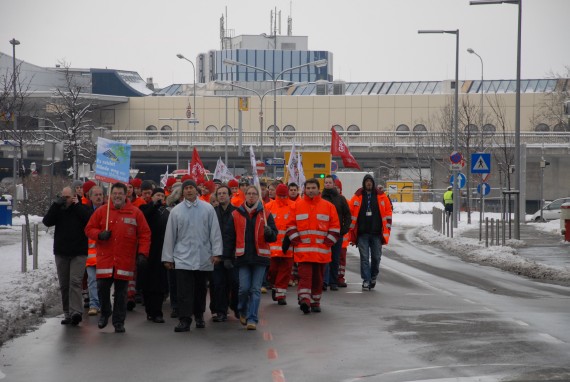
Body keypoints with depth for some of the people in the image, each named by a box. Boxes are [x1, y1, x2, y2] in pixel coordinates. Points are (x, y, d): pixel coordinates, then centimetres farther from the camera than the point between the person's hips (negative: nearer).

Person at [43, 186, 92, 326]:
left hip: (78, 253, -4)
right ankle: (67, 313, 14)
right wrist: (56, 204, -13)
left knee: (75, 282, -16)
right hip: (61, 253, 4)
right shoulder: (58, 209, 8)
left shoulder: (82, 209, -1)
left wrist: (77, 205, -15)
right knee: (64, 285, 8)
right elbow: (47, 221, -6)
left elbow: (91, 220, -18)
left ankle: (76, 312, -23)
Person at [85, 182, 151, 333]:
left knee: (121, 292, 3)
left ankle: (119, 322, 12)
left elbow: (145, 234, 3)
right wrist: (99, 234, -10)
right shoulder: (101, 211, 6)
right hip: (104, 258, 1)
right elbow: (89, 229, 10)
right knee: (102, 287, -2)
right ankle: (105, 313, 24)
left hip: (125, 260, -1)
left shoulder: (135, 213, 3)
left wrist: (142, 253, -6)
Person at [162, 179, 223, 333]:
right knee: (184, 290, -8)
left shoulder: (208, 209, 3)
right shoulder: (176, 211, 4)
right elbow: (170, 235, 6)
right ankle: (184, 320, -7)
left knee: (200, 289, 11)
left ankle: (199, 316, 27)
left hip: (204, 258, 1)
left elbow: (215, 232, 3)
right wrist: (167, 257, 5)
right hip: (183, 258, -1)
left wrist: (216, 252, -3)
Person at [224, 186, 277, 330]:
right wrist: (227, 257, 1)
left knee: (256, 289, -1)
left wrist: (269, 233, -20)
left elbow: (274, 236, 4)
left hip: (260, 257, 0)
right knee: (244, 288, -3)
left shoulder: (266, 215, 6)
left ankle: (252, 319, 2)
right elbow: (229, 236, 6)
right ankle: (243, 311, 23)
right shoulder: (236, 215, 6)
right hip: (243, 257, 0)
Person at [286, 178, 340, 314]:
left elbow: (335, 226, 8)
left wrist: (328, 241, -1)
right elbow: (291, 225, 8)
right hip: (303, 249, -1)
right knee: (305, 275, -12)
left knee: (318, 277, 9)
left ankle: (315, 302, 20)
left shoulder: (328, 206, 6)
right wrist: (295, 240, -3)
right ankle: (304, 300, -18)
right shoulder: (297, 206, 5)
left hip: (321, 250, 1)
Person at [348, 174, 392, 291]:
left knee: (376, 257, 6)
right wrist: (352, 232, 1)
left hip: (377, 233, 1)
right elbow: (351, 213, 5)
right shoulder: (357, 197, 3)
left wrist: (386, 230, 2)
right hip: (362, 233, -1)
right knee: (364, 258, -4)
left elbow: (388, 212, 7)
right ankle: (366, 281, -1)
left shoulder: (381, 197, 5)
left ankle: (373, 277, 27)